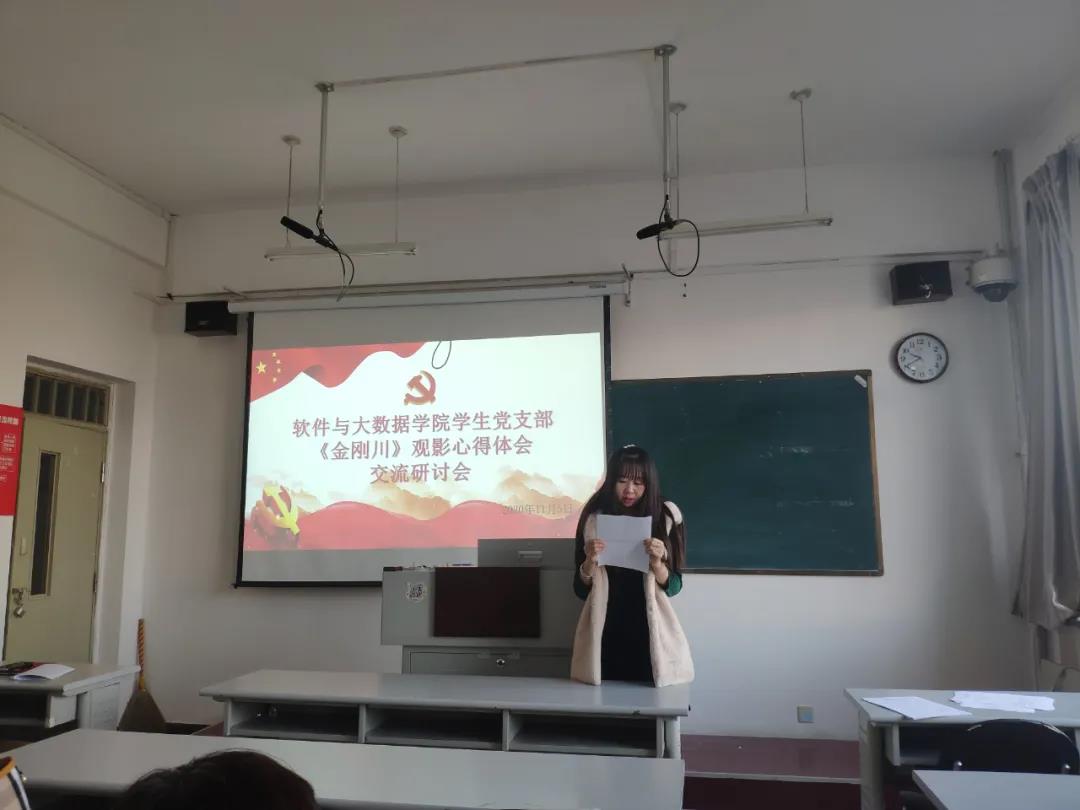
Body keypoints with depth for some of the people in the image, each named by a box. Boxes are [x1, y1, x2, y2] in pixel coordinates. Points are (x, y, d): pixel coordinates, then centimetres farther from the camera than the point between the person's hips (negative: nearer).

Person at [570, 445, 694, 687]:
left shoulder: (665, 517, -2)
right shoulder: (594, 518, -1)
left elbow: (673, 586, 0)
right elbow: (581, 589, 2)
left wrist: (656, 563, -18)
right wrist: (590, 561, -16)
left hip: (649, 632, 0)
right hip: (606, 633, 1)